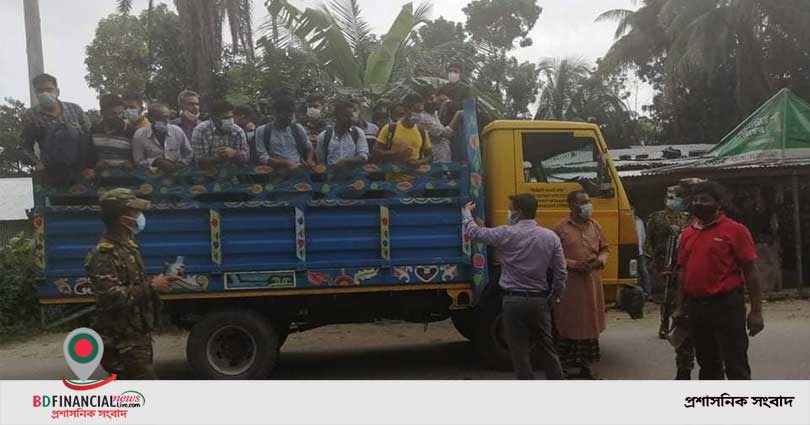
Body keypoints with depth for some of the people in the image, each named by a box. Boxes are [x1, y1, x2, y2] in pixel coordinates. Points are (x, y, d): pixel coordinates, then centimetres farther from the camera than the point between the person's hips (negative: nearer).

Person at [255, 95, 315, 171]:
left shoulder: (298, 128, 10)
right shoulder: (262, 131, 1)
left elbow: (309, 149, 20)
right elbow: (262, 158, -7)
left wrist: (309, 160, -1)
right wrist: (286, 163, -17)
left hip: (299, 170, 1)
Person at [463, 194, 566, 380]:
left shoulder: (506, 234, -9)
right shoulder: (551, 237, 1)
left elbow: (473, 232, 3)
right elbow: (560, 274, 1)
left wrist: (467, 212, 22)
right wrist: (550, 300, 13)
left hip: (514, 301, -4)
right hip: (540, 301, 4)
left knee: (520, 352, 5)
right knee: (546, 350, 15)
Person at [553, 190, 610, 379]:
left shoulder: (595, 226, 12)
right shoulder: (561, 228, -4)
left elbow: (605, 249, 18)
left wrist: (599, 260, -2)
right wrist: (572, 264, -16)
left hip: (592, 283, 5)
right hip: (569, 284, -5)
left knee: (589, 323, 10)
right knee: (568, 324, -2)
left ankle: (585, 364, 22)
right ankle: (563, 366, 8)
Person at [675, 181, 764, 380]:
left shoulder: (735, 230, -6)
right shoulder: (687, 233, 10)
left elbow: (750, 272, -7)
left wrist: (756, 311, -10)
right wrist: (680, 308, 15)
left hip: (726, 306, -6)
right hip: (696, 307, 6)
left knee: (736, 366, -2)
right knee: (707, 362, 18)